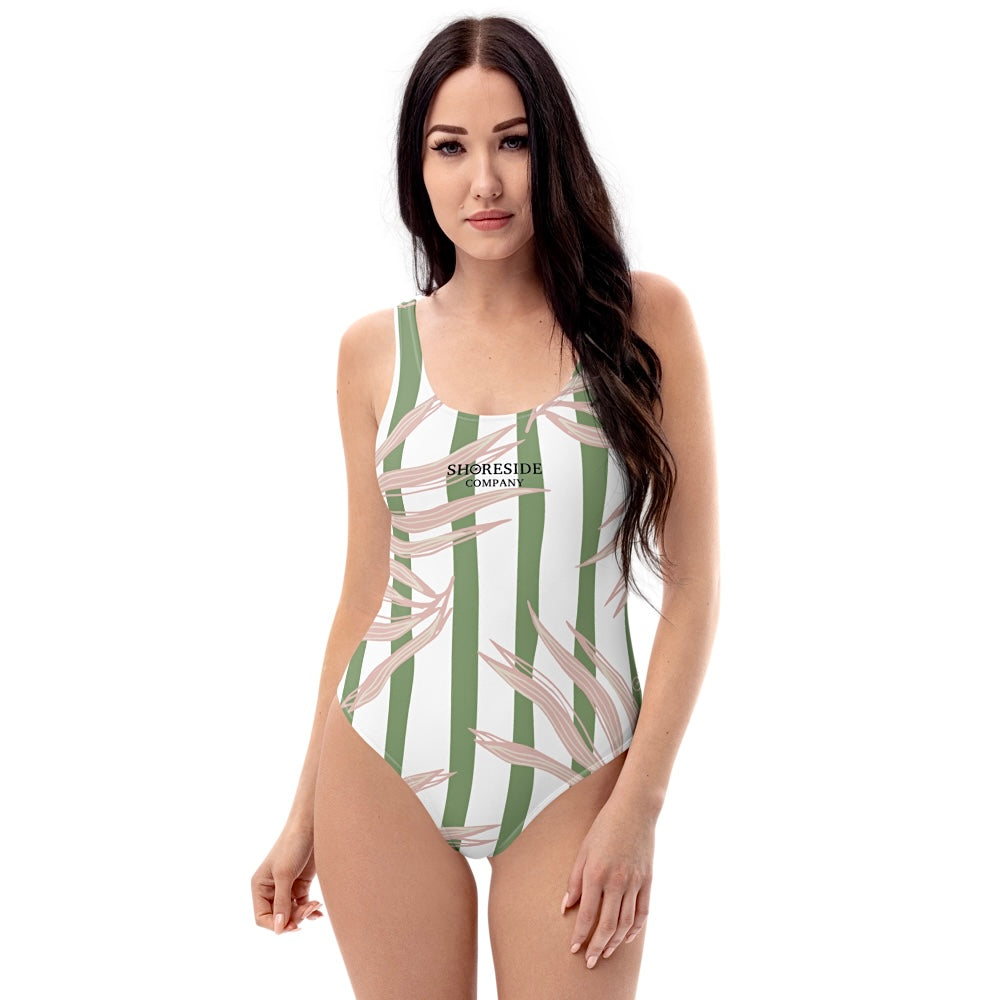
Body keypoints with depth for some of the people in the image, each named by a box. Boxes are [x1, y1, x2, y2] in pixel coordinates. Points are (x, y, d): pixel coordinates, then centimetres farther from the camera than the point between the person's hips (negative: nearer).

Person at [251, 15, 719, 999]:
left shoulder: (644, 317, -2)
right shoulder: (376, 350, 5)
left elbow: (692, 583, -3)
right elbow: (363, 595, 10)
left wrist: (636, 806, -9)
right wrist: (303, 818, 12)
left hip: (574, 783, -1)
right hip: (384, 771, 2)